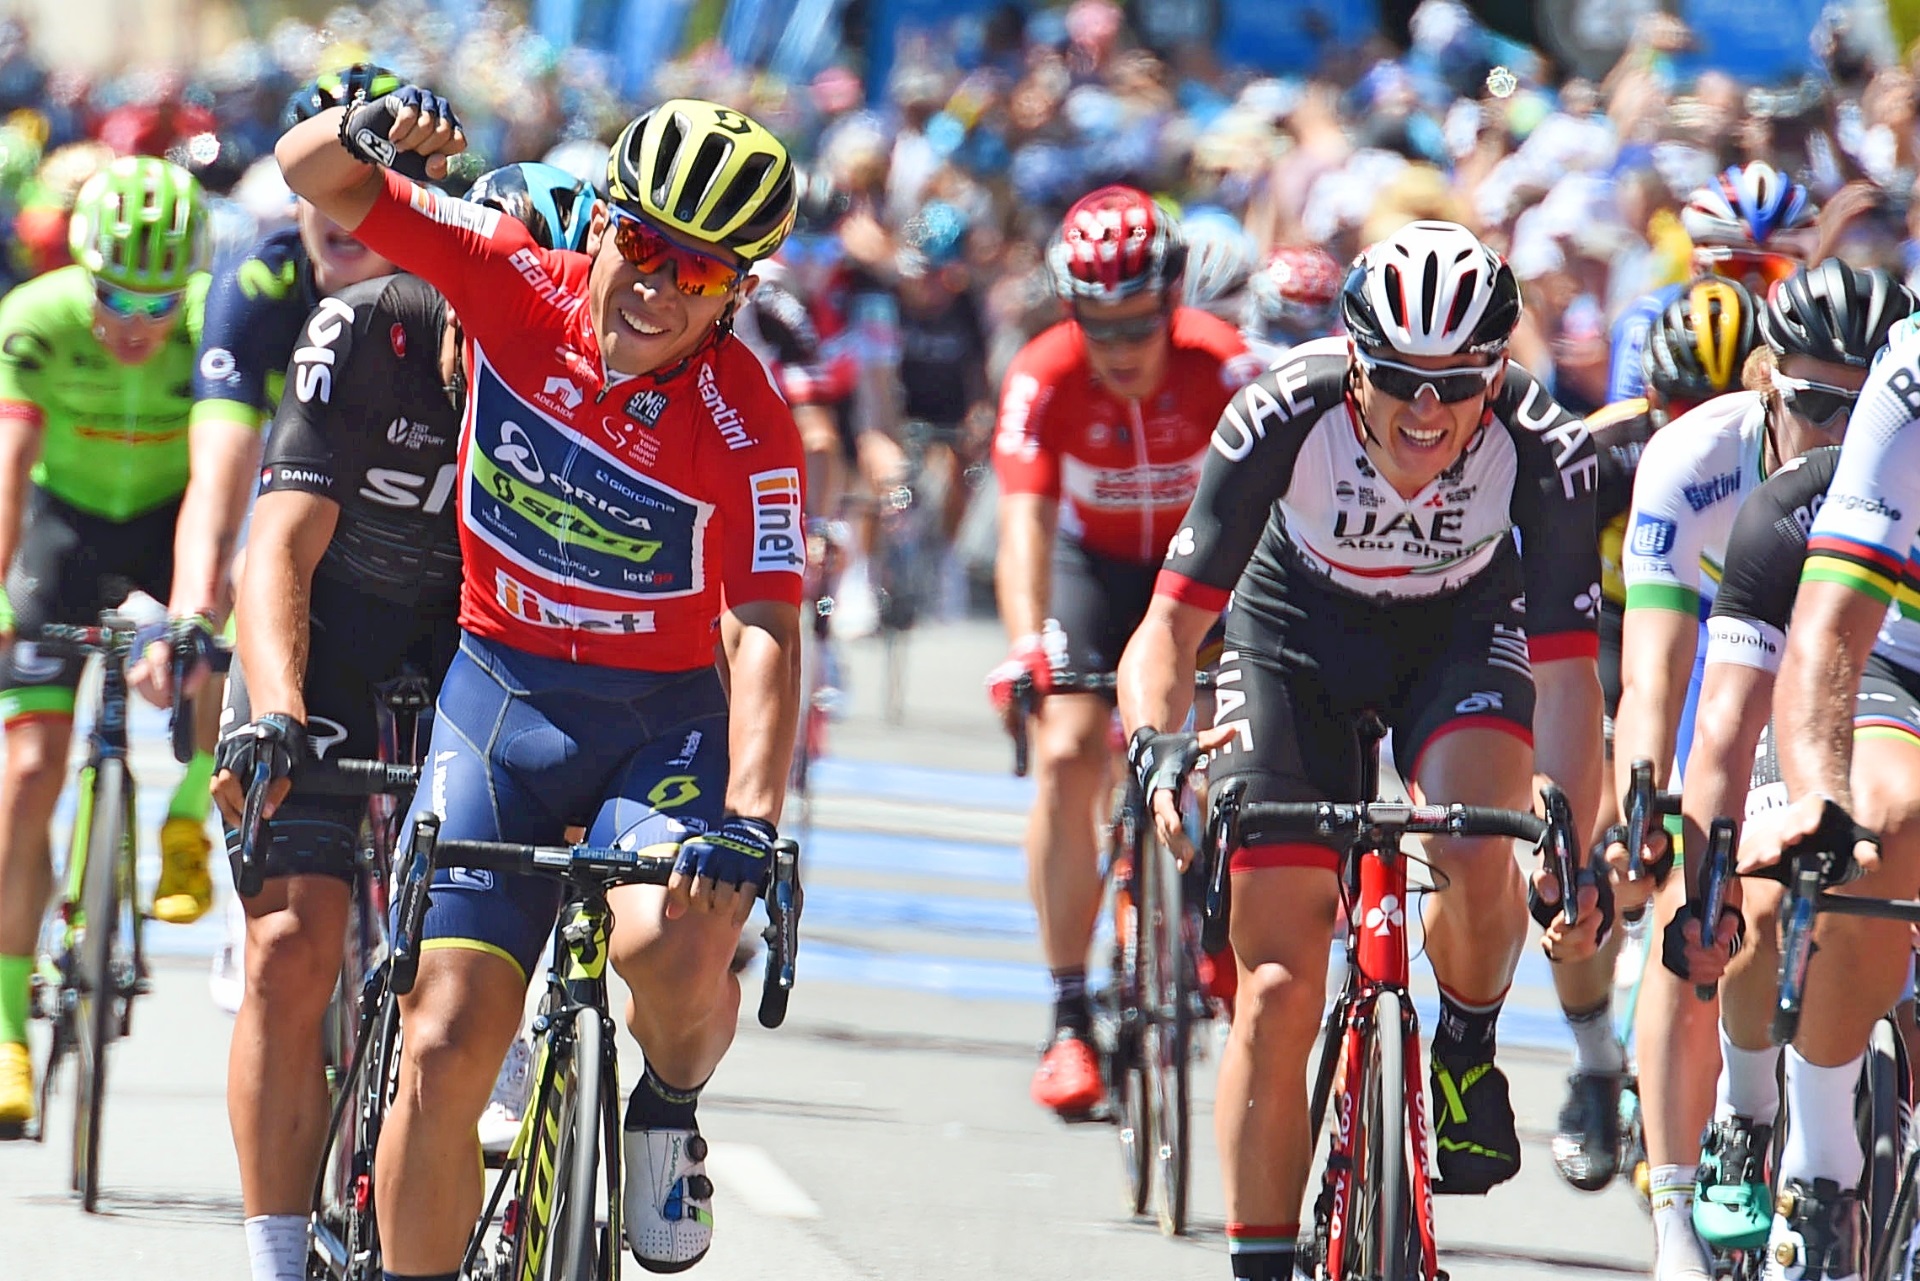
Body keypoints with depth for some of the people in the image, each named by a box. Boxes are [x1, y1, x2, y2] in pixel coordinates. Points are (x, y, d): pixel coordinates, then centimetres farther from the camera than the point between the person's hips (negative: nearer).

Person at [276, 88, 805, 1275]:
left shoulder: (747, 423, -17)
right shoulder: (517, 287, -10)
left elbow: (766, 635, -22)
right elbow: (316, 177, -6)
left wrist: (749, 819, -35)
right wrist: (369, 129, -29)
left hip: (665, 727, -2)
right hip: (499, 700, 2)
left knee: (676, 940, -32)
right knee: (445, 1052, -7)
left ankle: (669, 1114, 2)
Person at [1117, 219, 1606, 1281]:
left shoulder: (1541, 449, -31)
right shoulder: (1283, 418, -33)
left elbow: (1567, 671, -30)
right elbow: (1169, 628, -31)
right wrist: (1155, 747, -51)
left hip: (1465, 629, 0)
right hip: (1299, 628, 0)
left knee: (1471, 841, -32)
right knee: (1278, 985, -7)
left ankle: (1466, 1055, -1)